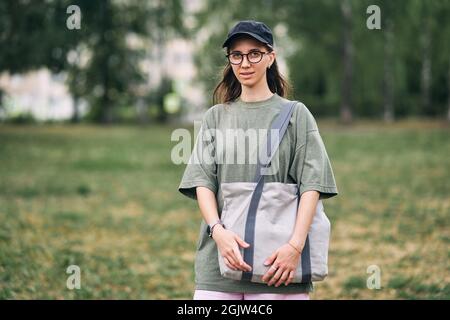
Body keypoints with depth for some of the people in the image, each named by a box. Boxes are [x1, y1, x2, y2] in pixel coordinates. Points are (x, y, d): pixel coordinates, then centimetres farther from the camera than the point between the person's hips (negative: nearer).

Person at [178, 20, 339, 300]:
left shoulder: (296, 114, 6)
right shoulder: (216, 117, 14)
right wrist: (218, 230, -14)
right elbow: (202, 181, 5)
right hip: (220, 258, 2)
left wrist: (296, 246, -15)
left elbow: (311, 185, -2)